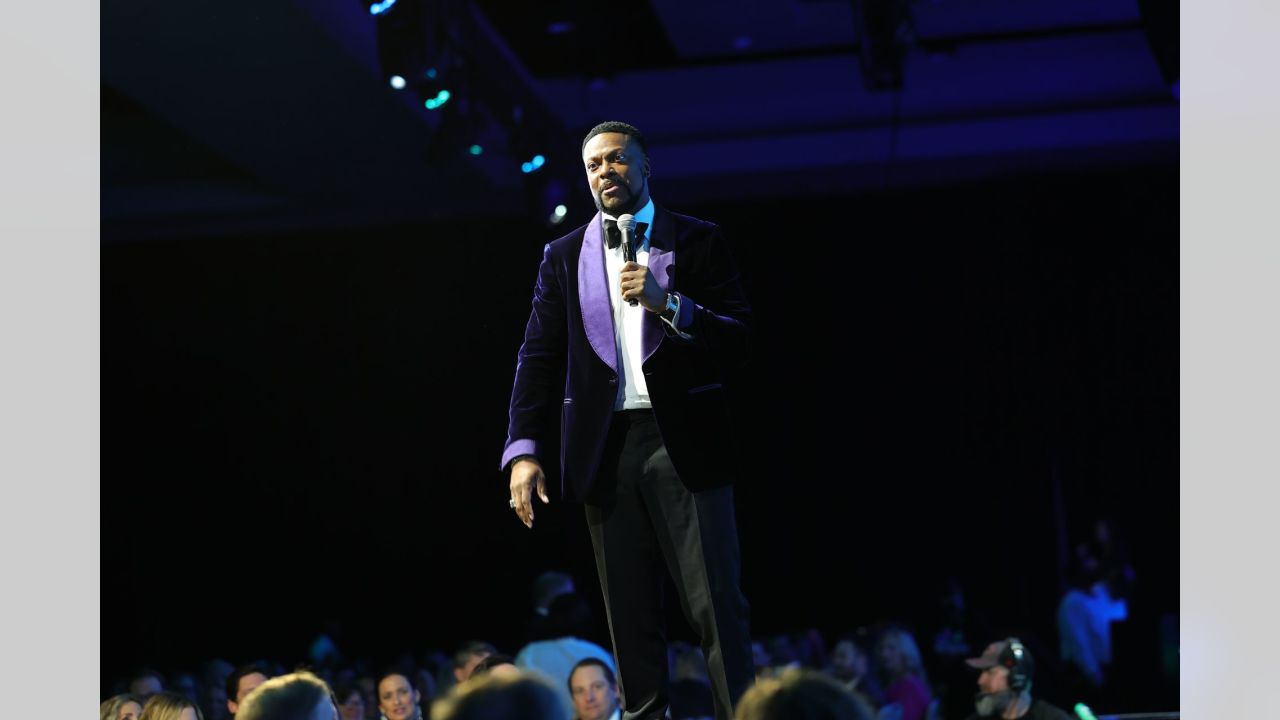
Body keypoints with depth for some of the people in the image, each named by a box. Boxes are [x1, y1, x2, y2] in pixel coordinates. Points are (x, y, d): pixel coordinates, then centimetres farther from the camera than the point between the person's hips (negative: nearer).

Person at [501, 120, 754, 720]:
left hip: (684, 442, -3)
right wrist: (523, 449, -2)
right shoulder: (564, 256, 13)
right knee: (630, 617, 6)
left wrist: (668, 303, -16)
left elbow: (739, 339, -2)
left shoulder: (697, 242, 5)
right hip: (606, 448, 3)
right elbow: (539, 357, 8)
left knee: (716, 608, -6)